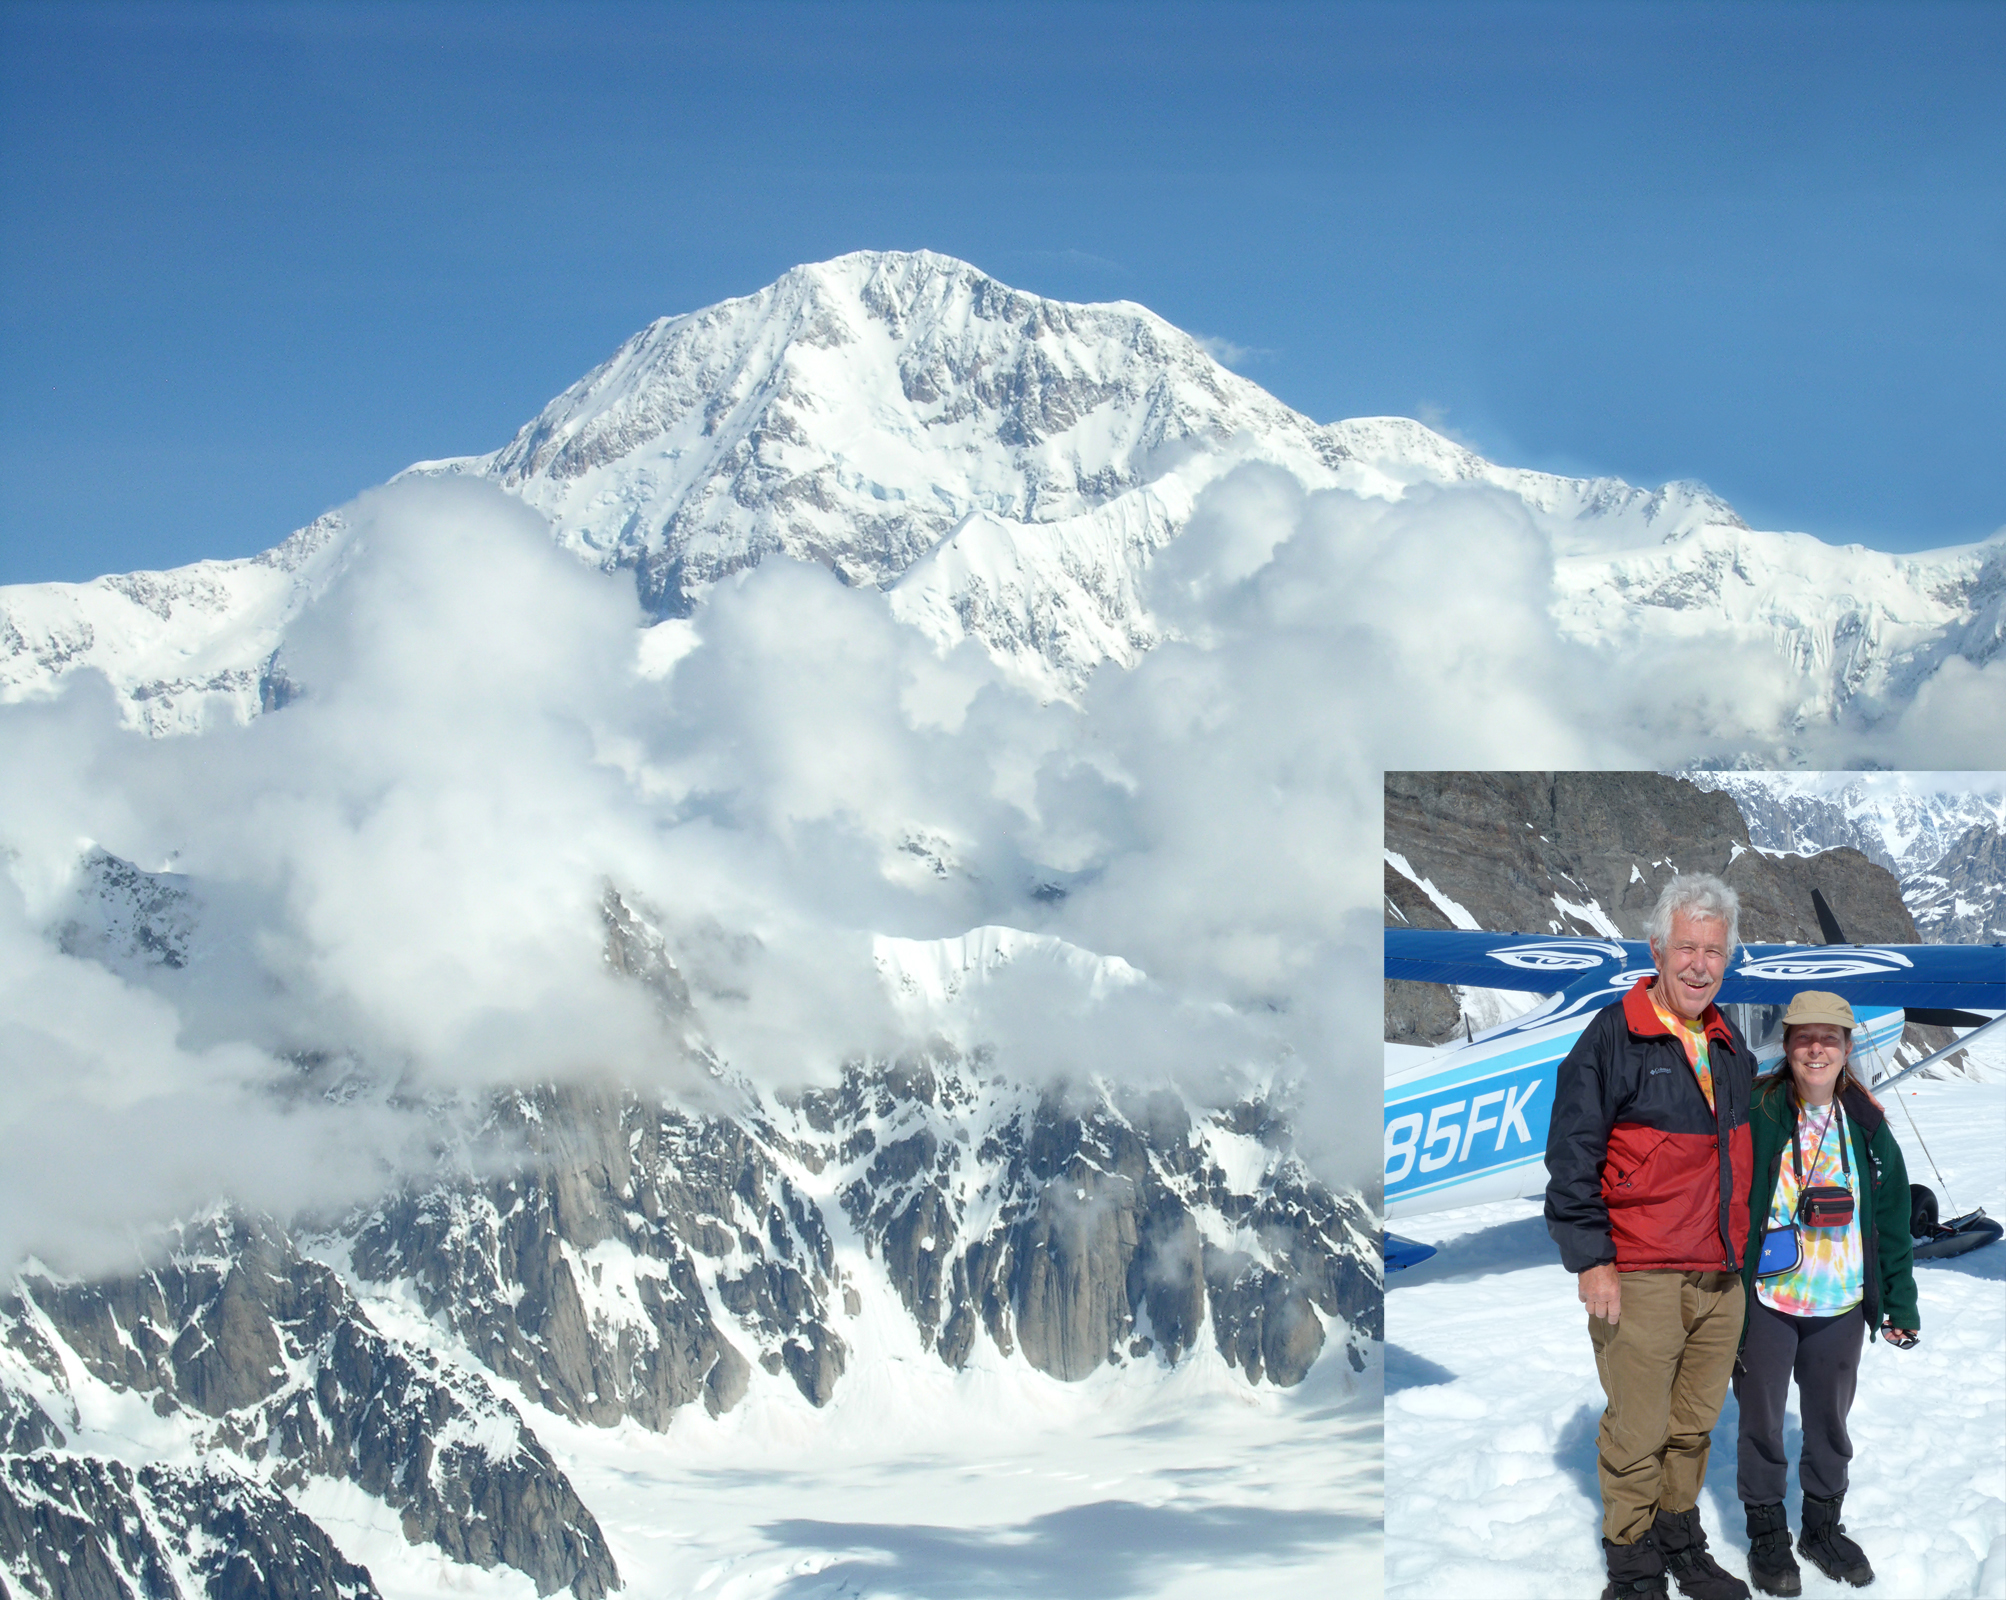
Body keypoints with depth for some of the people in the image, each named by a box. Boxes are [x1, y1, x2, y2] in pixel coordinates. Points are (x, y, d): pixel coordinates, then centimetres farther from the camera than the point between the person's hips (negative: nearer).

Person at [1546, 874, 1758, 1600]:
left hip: (1721, 1279, 6)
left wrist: (1740, 1250, 23)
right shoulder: (1613, 1037, -9)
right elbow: (1572, 1159, -10)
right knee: (1637, 1432, -2)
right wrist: (1591, 1261, -13)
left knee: (1695, 1424, 14)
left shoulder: (1731, 1045, 12)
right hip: (1641, 1277, -6)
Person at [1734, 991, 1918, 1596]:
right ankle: (1767, 1534, 23)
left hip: (1841, 1303, 4)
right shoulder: (1755, 1115, -10)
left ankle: (1824, 1525, 33)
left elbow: (1892, 1218, 9)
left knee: (1830, 1420, 16)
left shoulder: (1867, 1125, 3)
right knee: (1762, 1417, 7)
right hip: (1766, 1300, -3)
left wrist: (1900, 1302, 8)